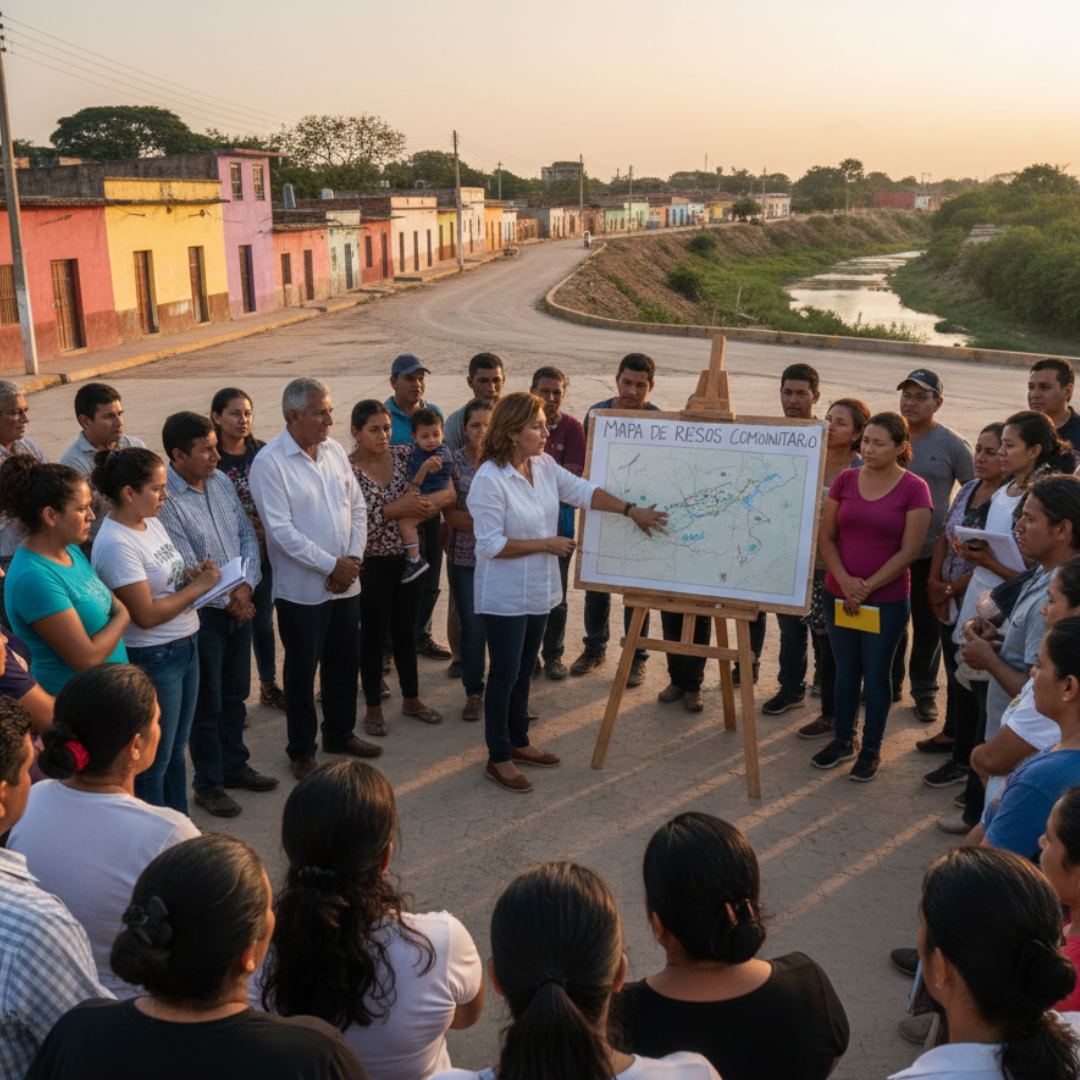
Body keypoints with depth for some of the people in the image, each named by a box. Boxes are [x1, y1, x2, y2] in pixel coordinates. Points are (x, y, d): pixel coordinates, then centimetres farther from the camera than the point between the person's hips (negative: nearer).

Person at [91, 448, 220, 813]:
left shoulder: (152, 523, 5)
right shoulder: (116, 544, -23)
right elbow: (146, 615, -24)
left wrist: (193, 573, -2)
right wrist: (199, 586, -17)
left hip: (185, 646, 9)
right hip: (151, 660, -9)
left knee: (176, 750, 21)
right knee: (154, 761, 7)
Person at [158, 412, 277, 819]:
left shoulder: (220, 481, 2)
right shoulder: (164, 500, -20)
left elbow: (247, 534, 5)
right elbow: (185, 569, -20)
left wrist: (245, 586, -9)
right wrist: (226, 600, -13)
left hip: (240, 604, 7)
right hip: (201, 614, -7)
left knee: (236, 693, 19)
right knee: (207, 704, 7)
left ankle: (234, 766, 37)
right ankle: (208, 785, 23)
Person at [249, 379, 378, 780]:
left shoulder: (334, 450, 5)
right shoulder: (269, 462, -15)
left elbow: (357, 507, 9)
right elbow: (282, 530, -19)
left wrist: (353, 558, -5)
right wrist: (331, 565, -18)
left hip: (345, 582, 6)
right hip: (301, 589, -6)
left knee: (345, 664, 18)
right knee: (301, 674, 7)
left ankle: (339, 734, 37)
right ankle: (301, 752, 22)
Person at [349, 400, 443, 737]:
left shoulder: (404, 455, 0)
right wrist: (394, 509, -22)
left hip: (408, 557, 4)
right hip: (371, 563, -4)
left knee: (405, 630, 16)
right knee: (373, 634, 7)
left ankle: (411, 699, 32)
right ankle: (373, 707, 23)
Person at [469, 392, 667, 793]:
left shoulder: (544, 466, 1)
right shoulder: (490, 479, -21)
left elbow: (583, 491, 8)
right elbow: (491, 545, -21)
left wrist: (632, 510, 1)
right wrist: (546, 544, -18)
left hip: (538, 591, 8)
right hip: (505, 597, -7)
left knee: (524, 671, 19)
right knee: (505, 675, 2)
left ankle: (518, 742, 35)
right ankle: (498, 758, 16)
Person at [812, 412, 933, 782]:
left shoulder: (914, 489, -8)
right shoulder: (846, 480, 2)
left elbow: (908, 551, -10)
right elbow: (826, 537, 2)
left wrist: (867, 587, -13)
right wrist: (845, 581, -11)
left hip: (887, 601, -3)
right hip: (839, 595, 3)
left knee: (876, 675, 7)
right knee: (846, 670, 15)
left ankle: (871, 749, 23)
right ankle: (843, 740, 30)